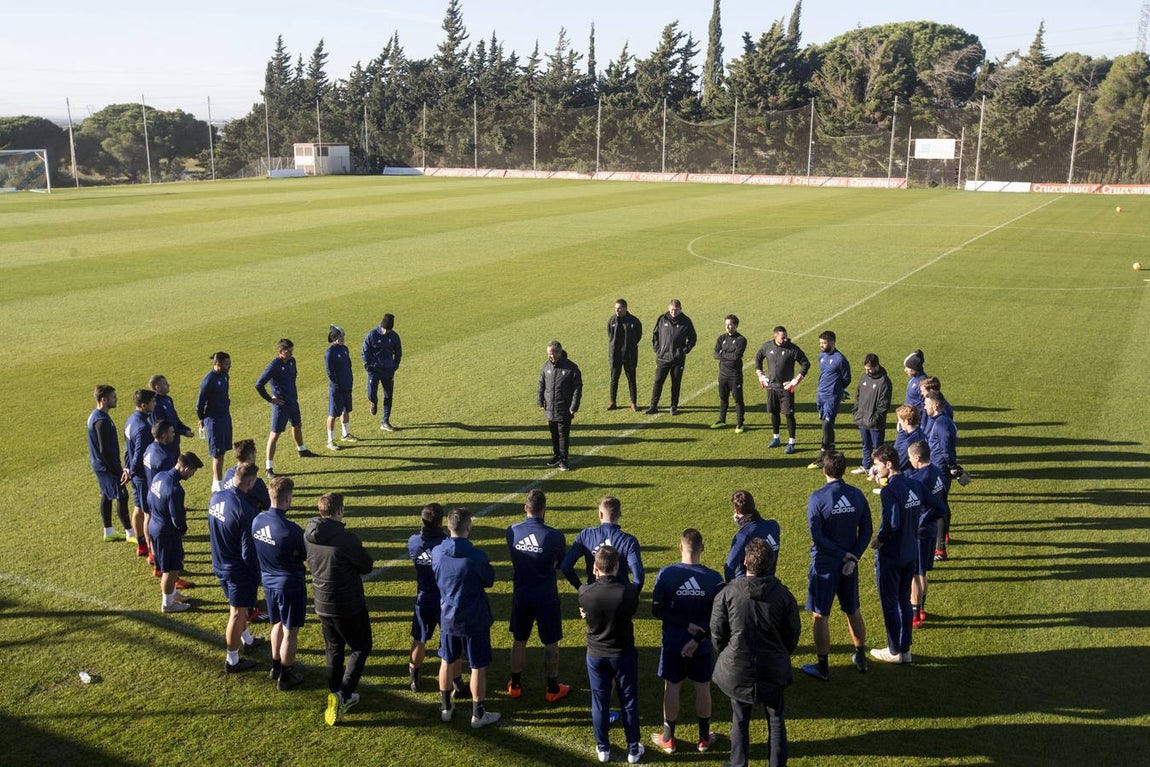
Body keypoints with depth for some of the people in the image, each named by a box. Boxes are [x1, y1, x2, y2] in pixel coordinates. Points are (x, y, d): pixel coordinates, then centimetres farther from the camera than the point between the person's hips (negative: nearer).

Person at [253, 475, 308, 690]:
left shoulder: (257, 520, -8)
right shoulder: (290, 530, -29)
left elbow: (258, 549, 6)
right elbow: (307, 555, -14)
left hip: (268, 581, 7)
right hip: (289, 584, -7)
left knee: (278, 624, 26)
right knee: (290, 632, 10)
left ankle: (276, 667, 39)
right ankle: (286, 676, 21)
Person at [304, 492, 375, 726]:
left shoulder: (308, 536, -7)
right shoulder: (346, 539, -26)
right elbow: (367, 566, -12)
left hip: (322, 603, 6)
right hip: (349, 605, -6)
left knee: (333, 650, 22)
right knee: (361, 648, 12)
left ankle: (336, 695, 33)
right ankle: (343, 695, -1)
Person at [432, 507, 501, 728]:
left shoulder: (436, 552, -9)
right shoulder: (476, 557, -23)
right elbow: (489, 581, -6)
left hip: (447, 617, 5)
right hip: (474, 620, -5)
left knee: (447, 662, 21)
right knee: (478, 667, 10)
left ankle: (445, 707, 35)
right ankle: (478, 714, 19)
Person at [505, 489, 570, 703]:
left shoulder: (512, 531, -10)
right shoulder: (554, 536, -19)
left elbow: (512, 557, 4)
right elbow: (562, 564, -4)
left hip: (520, 595, 3)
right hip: (546, 597, -3)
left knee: (519, 640, 18)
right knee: (550, 644, 12)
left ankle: (515, 685, 31)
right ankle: (553, 689, 22)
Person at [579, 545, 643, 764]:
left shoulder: (584, 592, -20)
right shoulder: (630, 592, -24)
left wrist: (596, 578, 6)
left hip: (596, 654, 1)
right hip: (624, 654, -1)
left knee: (599, 702, 16)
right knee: (629, 702, 15)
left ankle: (603, 748, 30)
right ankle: (633, 750, 27)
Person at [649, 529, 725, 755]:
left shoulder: (666, 574, -13)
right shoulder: (714, 579, -11)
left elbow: (657, 610, -12)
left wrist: (686, 624, -13)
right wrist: (697, 639, -12)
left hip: (672, 643, 0)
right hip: (702, 645, 1)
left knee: (671, 687, 11)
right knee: (703, 687, 15)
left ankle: (668, 739, 23)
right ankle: (704, 738, 27)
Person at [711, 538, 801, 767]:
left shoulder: (728, 593, -15)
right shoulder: (783, 594, -11)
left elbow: (717, 632, -6)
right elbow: (793, 634, -1)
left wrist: (725, 657, 12)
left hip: (737, 669, -1)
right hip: (774, 669, 1)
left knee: (740, 720, 16)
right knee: (775, 719, 18)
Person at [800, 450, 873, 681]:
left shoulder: (817, 498, -16)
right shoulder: (857, 495, -2)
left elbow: (817, 536, -18)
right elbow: (867, 530, -1)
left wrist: (845, 555, -10)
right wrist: (853, 557, -6)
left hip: (824, 565, -5)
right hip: (850, 564, 5)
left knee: (820, 615, 6)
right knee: (853, 610, 21)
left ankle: (822, 666, 12)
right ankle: (861, 657, 34)